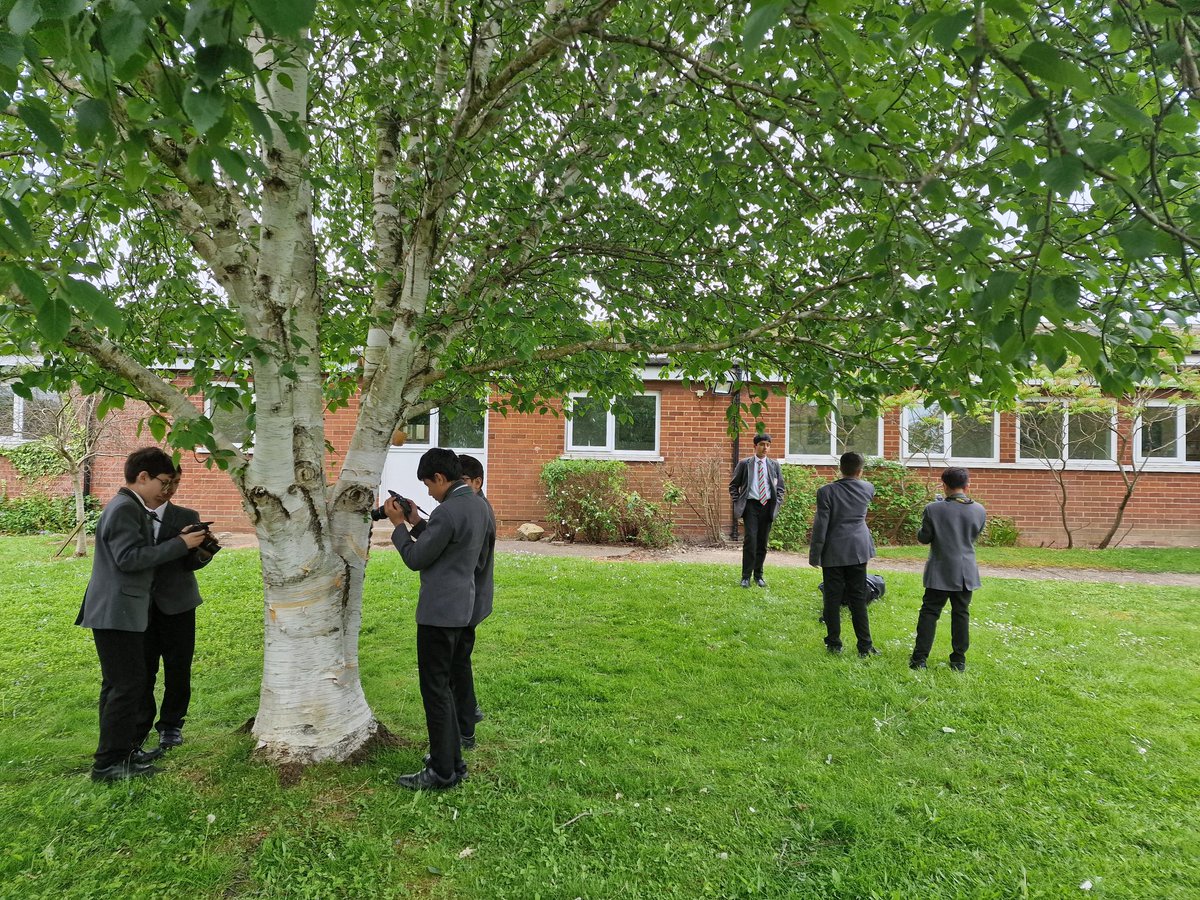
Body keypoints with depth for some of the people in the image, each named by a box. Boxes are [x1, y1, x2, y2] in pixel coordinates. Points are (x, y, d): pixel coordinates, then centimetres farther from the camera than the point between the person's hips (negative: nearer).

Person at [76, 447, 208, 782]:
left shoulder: (131, 507, 16)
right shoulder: (124, 508, -17)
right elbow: (129, 558, -24)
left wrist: (180, 541, 8)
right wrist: (179, 544, -20)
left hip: (120, 612, 11)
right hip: (116, 613, -11)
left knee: (120, 683, 16)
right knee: (127, 684, -6)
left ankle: (124, 748, 27)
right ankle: (108, 763, 1)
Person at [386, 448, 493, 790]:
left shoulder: (448, 512, -22)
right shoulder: (479, 504, 8)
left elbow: (415, 559, -13)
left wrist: (398, 524, -2)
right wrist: (417, 524, 11)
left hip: (439, 612, -10)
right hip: (462, 608, 10)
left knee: (435, 690, 1)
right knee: (448, 685, 19)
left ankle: (443, 772, 11)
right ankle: (452, 759, 29)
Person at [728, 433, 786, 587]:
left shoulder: (774, 465, 9)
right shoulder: (744, 464, 2)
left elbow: (781, 487, 16)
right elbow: (733, 485, 7)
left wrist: (777, 503, 4)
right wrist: (738, 503, -1)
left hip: (767, 506, 3)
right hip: (751, 505, -3)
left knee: (762, 542, 7)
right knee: (750, 540, -11)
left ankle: (758, 575, 19)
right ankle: (746, 576, -2)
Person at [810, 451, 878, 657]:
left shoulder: (826, 491, -12)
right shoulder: (868, 488, -2)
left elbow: (820, 525, -11)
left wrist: (814, 554, -4)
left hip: (833, 552, -3)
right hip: (858, 550, 3)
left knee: (833, 599, 7)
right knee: (858, 598, 9)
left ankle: (834, 644, 14)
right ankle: (865, 646, 10)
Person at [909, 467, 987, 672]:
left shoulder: (933, 509, -14)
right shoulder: (979, 511, -3)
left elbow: (923, 538, -6)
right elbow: (974, 536, 9)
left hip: (939, 572, -2)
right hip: (966, 573, 2)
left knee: (929, 612, 4)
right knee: (961, 614, 11)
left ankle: (919, 658, 4)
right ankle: (959, 660, 17)